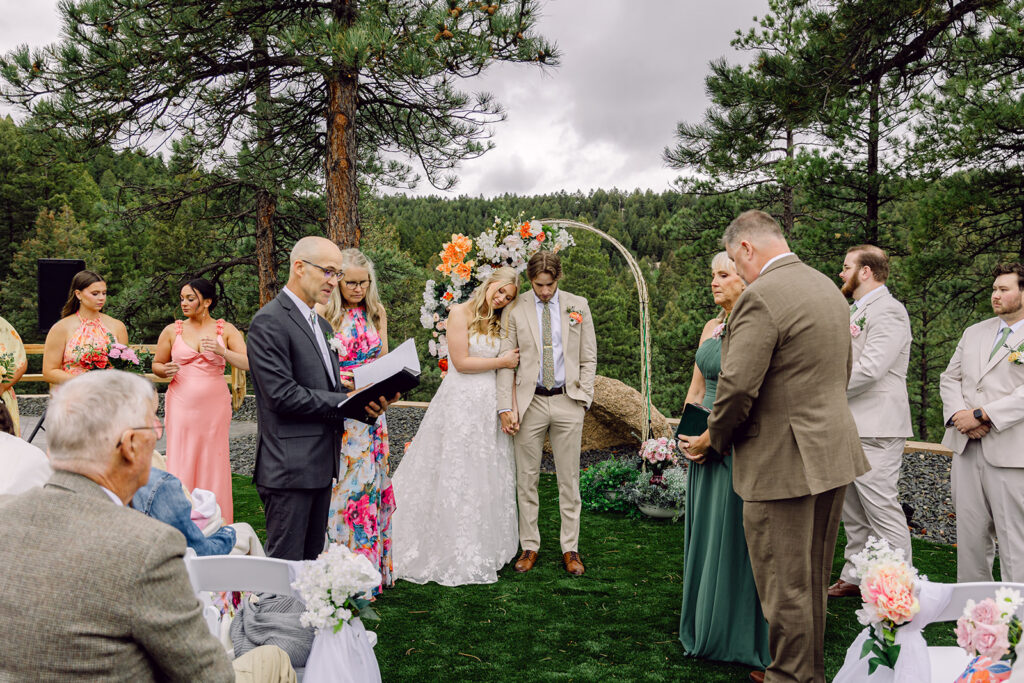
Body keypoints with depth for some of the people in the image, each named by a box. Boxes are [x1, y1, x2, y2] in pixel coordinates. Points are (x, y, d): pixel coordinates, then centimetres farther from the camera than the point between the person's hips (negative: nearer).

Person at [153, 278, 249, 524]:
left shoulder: (225, 330, 4)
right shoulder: (172, 331, 7)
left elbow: (248, 363, -5)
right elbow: (156, 365, 16)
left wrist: (222, 351, -19)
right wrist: (165, 370, -7)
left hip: (214, 406, -1)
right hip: (181, 406, 1)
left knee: (213, 465, 2)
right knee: (180, 464, -2)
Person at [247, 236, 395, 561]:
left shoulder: (322, 324, 17)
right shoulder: (269, 322, -12)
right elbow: (283, 395, -20)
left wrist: (370, 401, -2)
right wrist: (347, 401, -17)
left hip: (321, 464, 9)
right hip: (289, 467, -9)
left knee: (311, 558, 16)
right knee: (287, 564, 0)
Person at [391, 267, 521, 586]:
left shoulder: (501, 323, 12)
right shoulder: (460, 313, -4)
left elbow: (510, 369, 6)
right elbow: (461, 362, -11)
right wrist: (501, 361, -5)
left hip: (491, 406, 5)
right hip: (460, 403, -5)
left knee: (489, 476, 11)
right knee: (455, 475, 1)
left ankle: (484, 548, 25)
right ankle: (454, 551, 12)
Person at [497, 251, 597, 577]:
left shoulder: (578, 306, 6)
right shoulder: (514, 310, 2)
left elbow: (589, 358, 8)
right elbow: (505, 361, 0)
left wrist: (583, 398, -1)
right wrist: (506, 406, -7)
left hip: (567, 402, 1)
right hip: (530, 402, 0)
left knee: (569, 479, 7)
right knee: (526, 479, 6)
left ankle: (571, 549, 18)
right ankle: (529, 547, 19)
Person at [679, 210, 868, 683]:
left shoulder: (760, 297, -19)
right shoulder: (828, 287, 11)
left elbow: (737, 387, -21)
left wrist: (711, 441, -4)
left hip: (784, 463, -10)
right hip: (833, 453, 10)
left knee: (784, 586, 6)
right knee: (813, 580, 22)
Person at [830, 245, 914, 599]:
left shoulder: (888, 311, -12)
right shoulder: (854, 311, 20)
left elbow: (869, 370, -23)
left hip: (874, 430, -10)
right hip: (847, 427, 10)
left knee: (883, 511, -6)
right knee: (852, 513, 16)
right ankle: (855, 578, 26)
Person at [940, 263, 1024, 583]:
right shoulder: (974, 332, 18)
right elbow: (949, 378, 14)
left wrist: (981, 415, -17)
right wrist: (959, 413, -4)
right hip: (966, 447, 6)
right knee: (970, 533, 12)